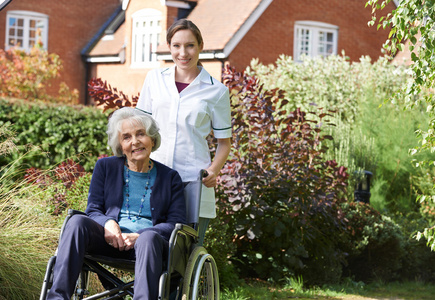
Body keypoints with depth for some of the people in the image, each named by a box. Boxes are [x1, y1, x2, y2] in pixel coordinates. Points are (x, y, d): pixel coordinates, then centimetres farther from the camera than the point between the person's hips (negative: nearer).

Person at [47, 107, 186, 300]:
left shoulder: (169, 177, 14)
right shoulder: (105, 167, 17)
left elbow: (176, 223, 5)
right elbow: (93, 210, 12)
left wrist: (139, 236, -13)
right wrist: (108, 223, -14)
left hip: (149, 241, -1)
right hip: (110, 240, 1)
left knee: (149, 237, -38)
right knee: (77, 221, -29)